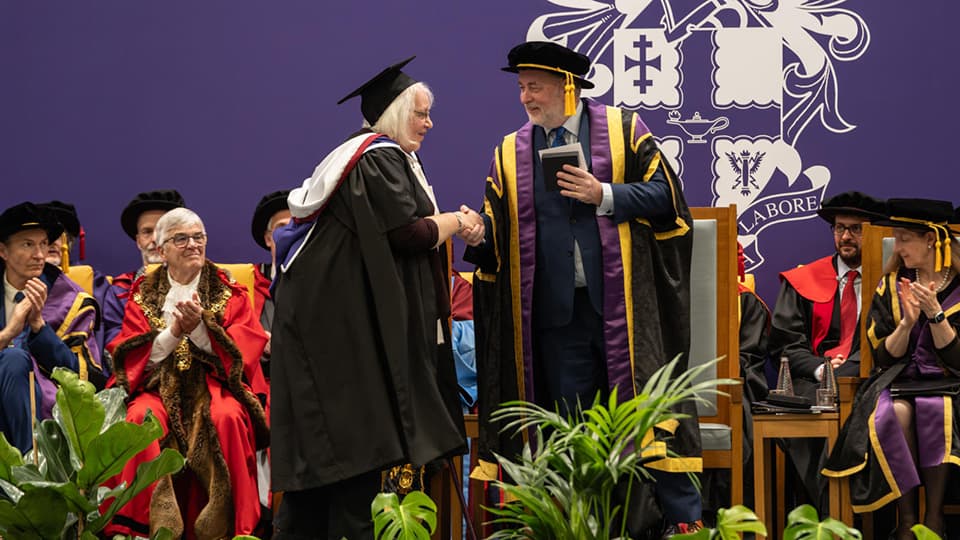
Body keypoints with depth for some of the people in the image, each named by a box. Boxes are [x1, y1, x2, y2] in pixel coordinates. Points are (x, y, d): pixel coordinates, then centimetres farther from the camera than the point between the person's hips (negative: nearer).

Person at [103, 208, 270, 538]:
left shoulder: (231, 295, 10)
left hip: (213, 384, -1)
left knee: (227, 418, -34)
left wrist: (200, 328, -18)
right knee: (141, 418, -33)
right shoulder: (143, 296, 12)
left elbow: (240, 356, -3)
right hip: (159, 385, 1)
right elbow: (130, 358, 1)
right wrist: (173, 332, -15)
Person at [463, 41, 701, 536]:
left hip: (622, 304, -3)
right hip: (556, 310, 3)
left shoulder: (623, 131, 3)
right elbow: (495, 236, 5)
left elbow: (663, 194, -3)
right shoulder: (510, 154, 10)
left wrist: (604, 194, -13)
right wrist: (475, 236, -16)